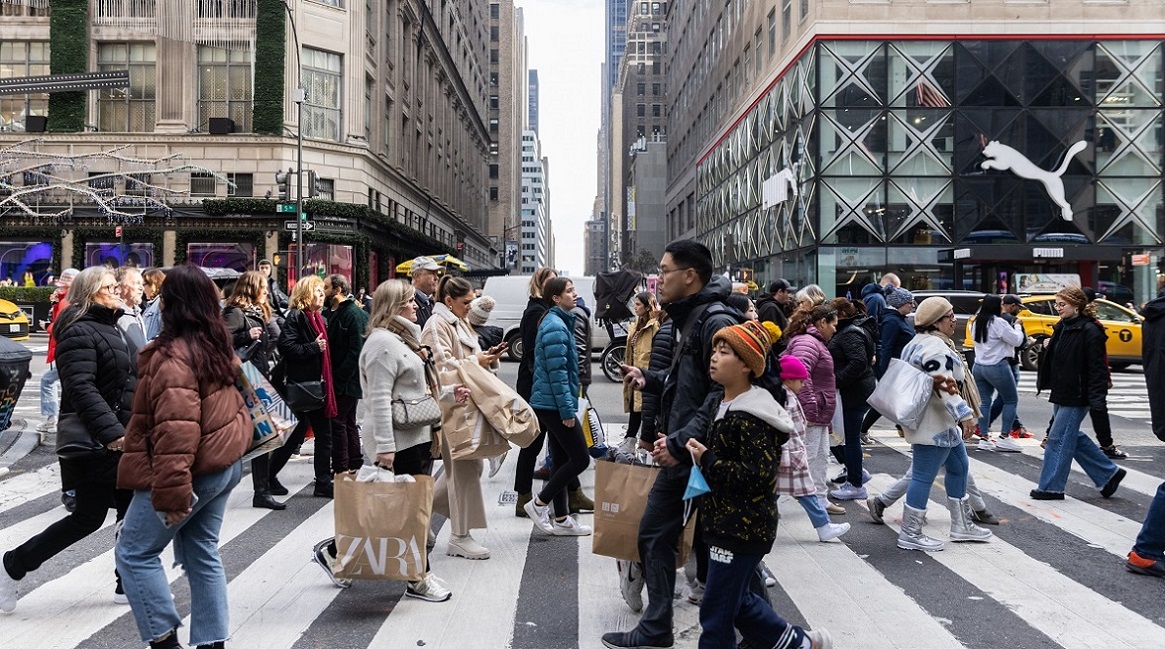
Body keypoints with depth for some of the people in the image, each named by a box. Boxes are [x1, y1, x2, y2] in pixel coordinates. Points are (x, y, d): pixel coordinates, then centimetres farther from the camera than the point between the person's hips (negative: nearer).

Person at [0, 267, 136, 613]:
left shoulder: (110, 328, 16)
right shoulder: (79, 332, -15)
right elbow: (81, 389, -26)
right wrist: (111, 432, -33)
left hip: (121, 438, 9)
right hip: (94, 442, -9)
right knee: (89, 516, -3)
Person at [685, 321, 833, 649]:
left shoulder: (751, 419, -21)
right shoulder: (724, 405, 10)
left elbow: (758, 477, -26)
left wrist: (707, 460, -23)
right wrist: (698, 453, 8)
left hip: (742, 529, -10)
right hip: (728, 524, 10)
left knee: (716, 613, 0)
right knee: (737, 600, 22)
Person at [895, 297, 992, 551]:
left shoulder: (919, 343, 15)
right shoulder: (935, 347, -20)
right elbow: (945, 386, -27)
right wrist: (965, 415, -27)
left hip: (943, 424, 12)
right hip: (933, 426, -12)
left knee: (959, 467, 20)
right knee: (924, 475, -6)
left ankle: (962, 525, 30)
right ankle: (910, 534, 1)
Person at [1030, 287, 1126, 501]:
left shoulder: (1089, 331, -15)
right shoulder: (1062, 328, 12)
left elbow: (1097, 367, -19)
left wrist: (1097, 399, -23)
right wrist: (1047, 348, 8)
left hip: (1077, 397, -10)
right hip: (1061, 394, 10)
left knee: (1058, 439, -4)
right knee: (1071, 437, 15)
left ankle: (1051, 487, 5)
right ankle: (1109, 473, 27)